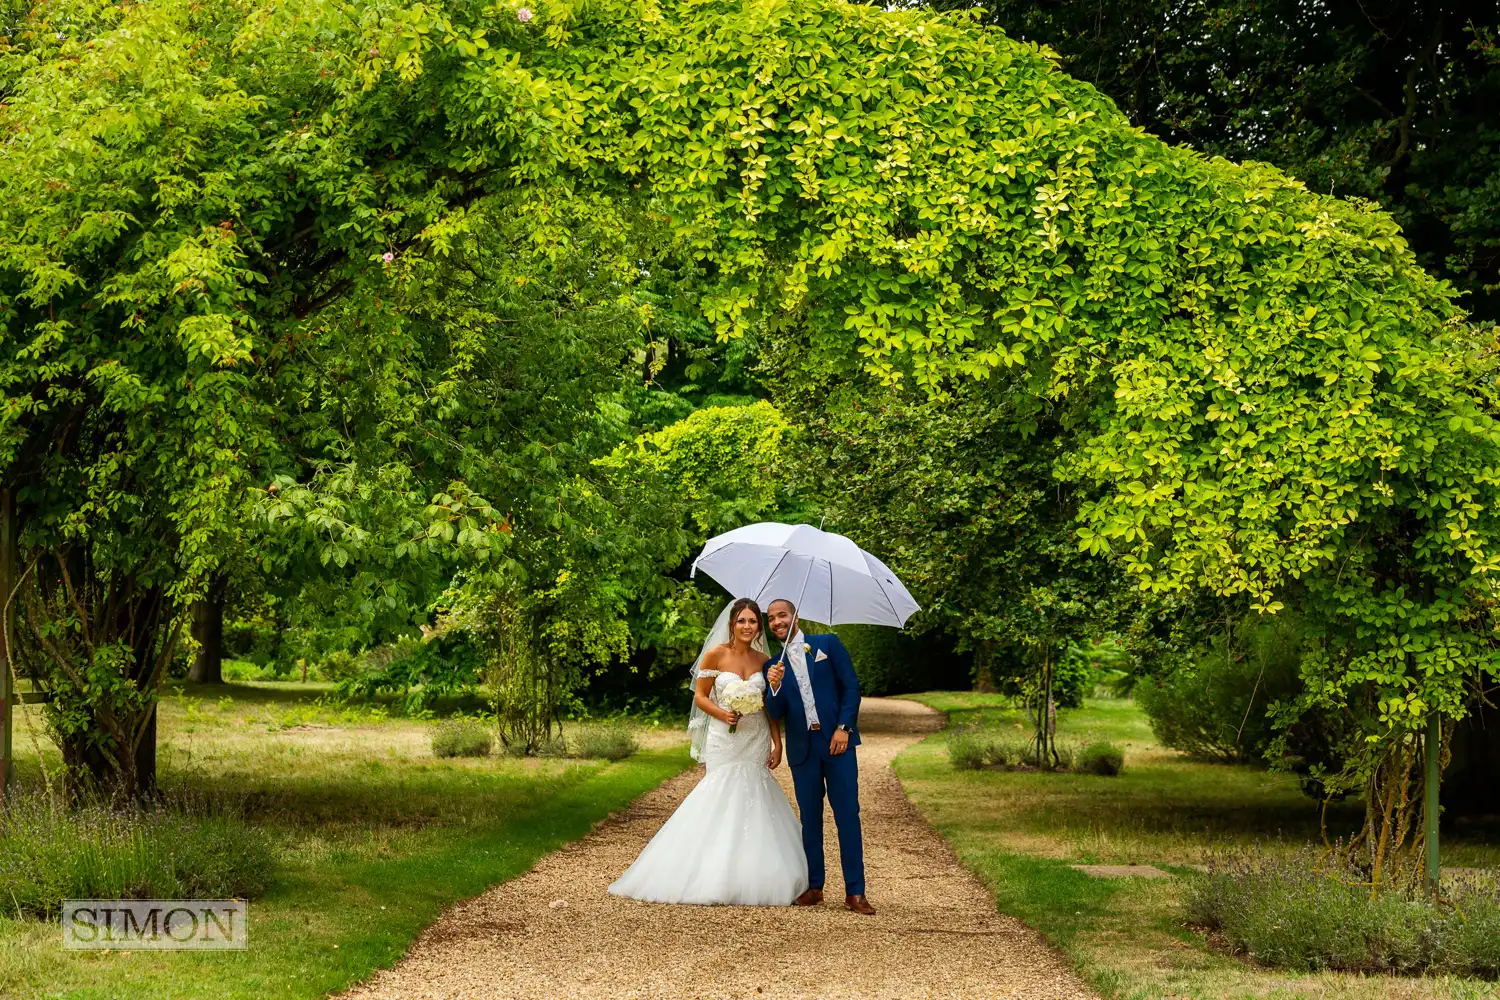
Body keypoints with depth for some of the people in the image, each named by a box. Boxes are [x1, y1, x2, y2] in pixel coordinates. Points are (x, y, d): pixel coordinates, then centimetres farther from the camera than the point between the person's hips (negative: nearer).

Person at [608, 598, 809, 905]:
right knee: (723, 800, -5)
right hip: (724, 741, -3)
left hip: (756, 742, 3)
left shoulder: (764, 660, 6)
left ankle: (752, 878, 7)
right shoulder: (715, 655, -4)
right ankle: (717, 877, 1)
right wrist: (722, 713, -19)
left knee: (754, 802, 1)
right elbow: (700, 696, -2)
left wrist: (777, 743, 3)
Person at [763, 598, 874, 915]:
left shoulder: (828, 644, 4)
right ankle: (814, 886, 14)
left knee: (847, 814, -5)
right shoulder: (773, 665, 11)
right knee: (810, 817, 7)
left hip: (837, 742, -3)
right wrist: (774, 687, -16)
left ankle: (855, 891, -4)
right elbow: (776, 713, 4)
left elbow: (851, 686, 1)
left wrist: (844, 727, -9)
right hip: (802, 748, 3)